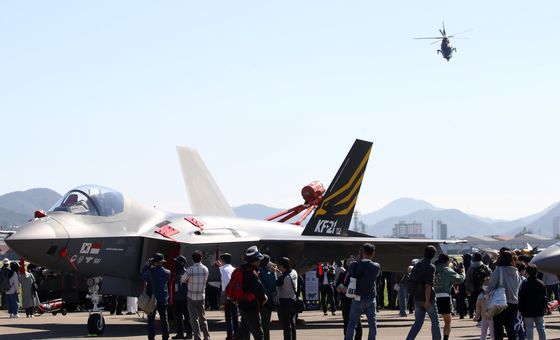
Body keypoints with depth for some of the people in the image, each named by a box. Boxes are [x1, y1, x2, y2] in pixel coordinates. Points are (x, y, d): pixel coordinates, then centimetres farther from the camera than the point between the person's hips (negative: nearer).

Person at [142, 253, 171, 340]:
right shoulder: (167, 273, -5)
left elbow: (143, 276, 2)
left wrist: (147, 265, 7)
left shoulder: (150, 272, -14)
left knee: (151, 319, 5)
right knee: (164, 319, 12)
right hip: (163, 299, 3)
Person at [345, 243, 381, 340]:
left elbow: (346, 280, -3)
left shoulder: (355, 265, -6)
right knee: (372, 322, 7)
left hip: (358, 298, -1)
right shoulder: (376, 267, -2)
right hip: (371, 298, 1)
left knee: (352, 323, 3)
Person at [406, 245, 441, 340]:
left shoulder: (417, 265, 8)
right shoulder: (430, 267, -13)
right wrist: (427, 300, -22)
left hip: (417, 298, 6)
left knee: (418, 322, 8)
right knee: (435, 322, 8)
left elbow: (411, 281, 15)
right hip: (428, 298, -6)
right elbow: (428, 285, -21)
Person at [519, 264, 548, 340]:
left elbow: (521, 299, -8)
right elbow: (545, 297, 10)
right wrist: (545, 307, 21)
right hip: (540, 311, 4)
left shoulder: (524, 284, -10)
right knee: (541, 329, 10)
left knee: (529, 329, -1)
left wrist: (521, 310, -1)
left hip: (528, 311, -4)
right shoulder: (541, 284, 3)